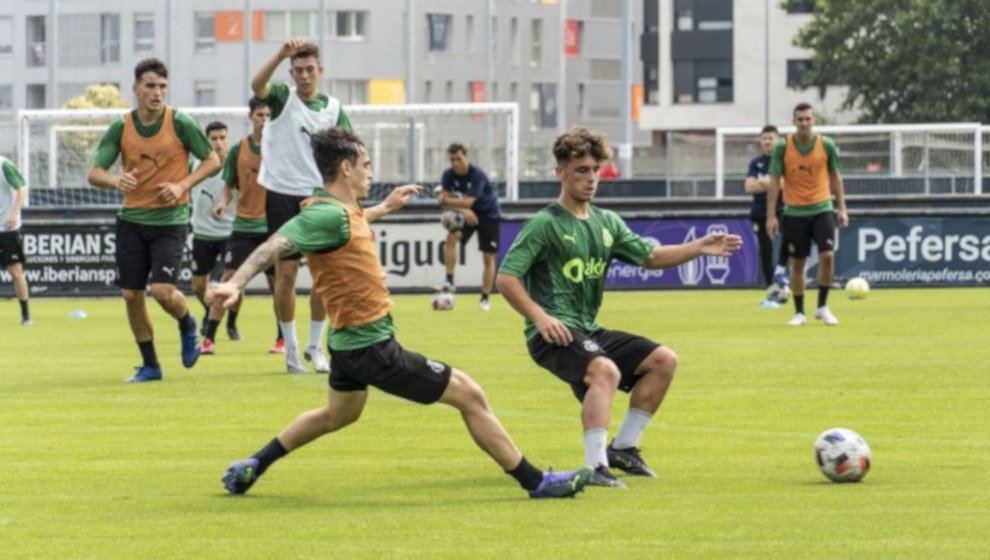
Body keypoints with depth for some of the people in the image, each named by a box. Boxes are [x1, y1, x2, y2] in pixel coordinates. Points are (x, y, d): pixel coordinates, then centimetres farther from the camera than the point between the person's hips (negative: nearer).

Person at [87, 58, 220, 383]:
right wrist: (115, 180, -26)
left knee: (163, 291, -15)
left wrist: (182, 185, -13)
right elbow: (94, 173, -3)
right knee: (131, 295, 2)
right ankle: (149, 365, 18)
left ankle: (187, 325, 20)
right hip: (132, 220, 3)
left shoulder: (180, 124, -7)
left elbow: (212, 161, 1)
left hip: (170, 221, -3)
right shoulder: (120, 128, -1)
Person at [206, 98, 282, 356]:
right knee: (228, 278, -7)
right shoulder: (238, 150, 3)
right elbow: (229, 185, 10)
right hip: (244, 225, 1)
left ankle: (282, 339, 18)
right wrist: (224, 202, -10)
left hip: (272, 226, -1)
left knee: (277, 282, 4)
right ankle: (208, 339, -6)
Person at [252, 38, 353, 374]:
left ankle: (315, 346, 12)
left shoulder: (332, 109, 5)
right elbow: (257, 85, -23)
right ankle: (290, 346, 7)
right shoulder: (283, 97, -1)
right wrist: (281, 55, -38)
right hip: (281, 194, -2)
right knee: (286, 272, -3)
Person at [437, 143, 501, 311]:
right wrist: (463, 210, -33)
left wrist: (446, 200, -24)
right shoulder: (449, 175, -13)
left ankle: (485, 299, 7)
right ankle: (449, 281, -21)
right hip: (466, 215, 3)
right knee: (451, 237, -25)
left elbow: (468, 202, -33)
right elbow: (444, 201, -19)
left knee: (488, 257, -3)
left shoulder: (478, 175, -27)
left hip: (488, 215, -3)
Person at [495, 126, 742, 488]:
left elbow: (649, 256, 22)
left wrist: (698, 248, 9)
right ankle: (595, 467, -37)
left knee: (663, 360, 2)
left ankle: (623, 447, 10)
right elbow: (506, 279, -11)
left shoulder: (606, 223, 15)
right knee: (606, 369, -34)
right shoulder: (545, 224, -7)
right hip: (553, 333, -8)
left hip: (589, 331, 8)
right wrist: (539, 317, -22)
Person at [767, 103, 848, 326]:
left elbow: (835, 177, 8)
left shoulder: (827, 145, -1)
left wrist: (842, 208, 4)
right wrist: (771, 215, -5)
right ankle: (799, 312, 15)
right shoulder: (783, 147, -4)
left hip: (822, 209, 0)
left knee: (827, 255, -14)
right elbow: (775, 181, -1)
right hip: (794, 213, 0)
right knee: (797, 263, 4)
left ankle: (822, 306, 1)